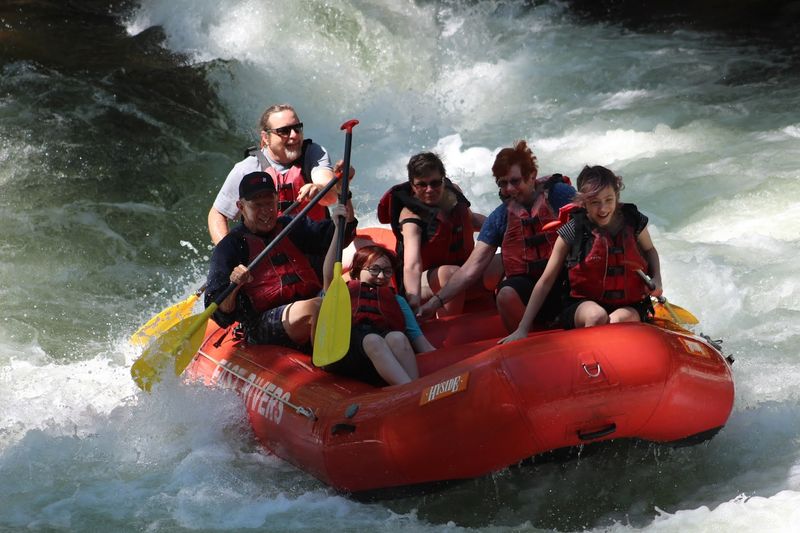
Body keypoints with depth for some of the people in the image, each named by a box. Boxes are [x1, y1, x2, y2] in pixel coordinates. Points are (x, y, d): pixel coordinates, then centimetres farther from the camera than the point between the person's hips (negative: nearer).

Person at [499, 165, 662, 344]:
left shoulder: (633, 222, 0)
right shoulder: (572, 231, -6)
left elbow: (649, 250, 24)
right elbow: (545, 282, -3)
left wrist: (656, 279, 2)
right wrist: (523, 329, -9)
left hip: (629, 307, 1)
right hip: (582, 306, -1)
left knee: (618, 321, -36)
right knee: (597, 316, -37)